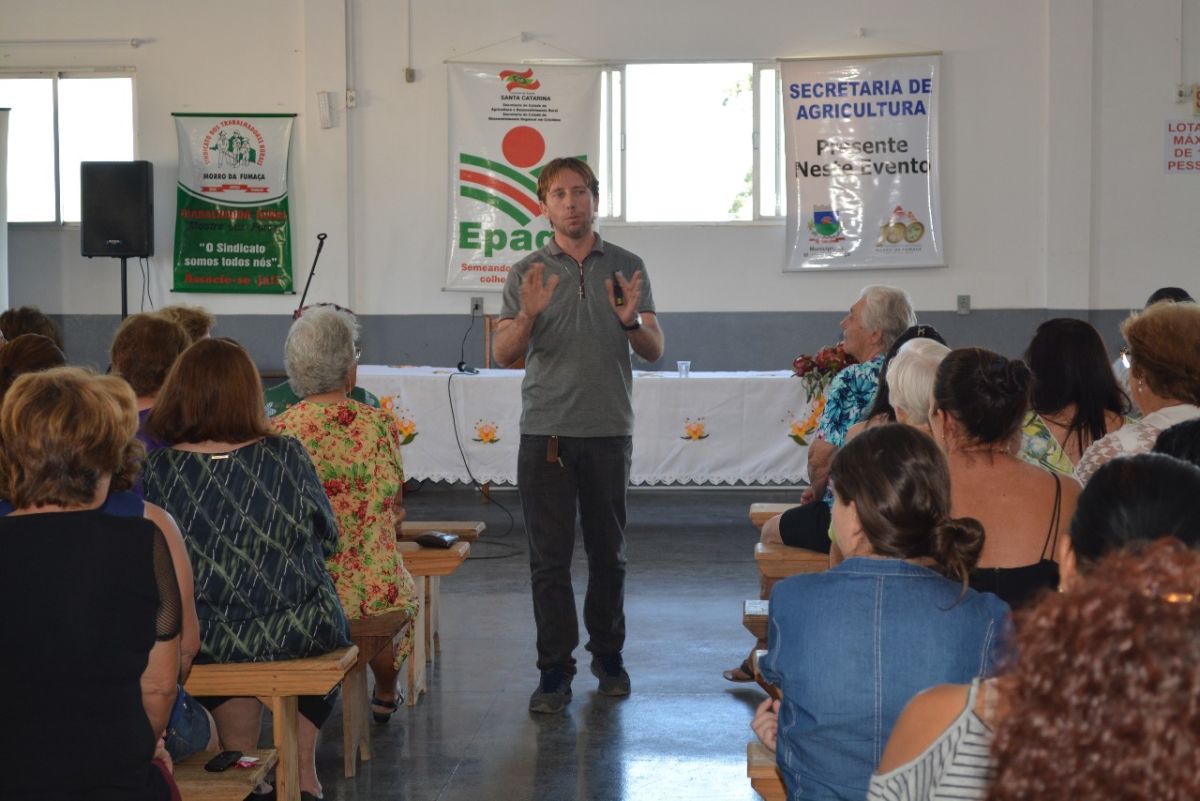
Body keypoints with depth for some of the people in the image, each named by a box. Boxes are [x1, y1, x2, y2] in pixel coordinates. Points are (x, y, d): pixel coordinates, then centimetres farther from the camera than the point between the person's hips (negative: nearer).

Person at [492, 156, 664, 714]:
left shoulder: (627, 268, 7)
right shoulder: (528, 273, 6)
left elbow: (654, 351, 3)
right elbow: (502, 354, -2)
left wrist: (631, 321, -18)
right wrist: (528, 316, -21)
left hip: (609, 431, 1)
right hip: (545, 432, -1)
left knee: (608, 553, 9)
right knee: (549, 557, -1)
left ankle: (608, 654, 23)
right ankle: (554, 670, 4)